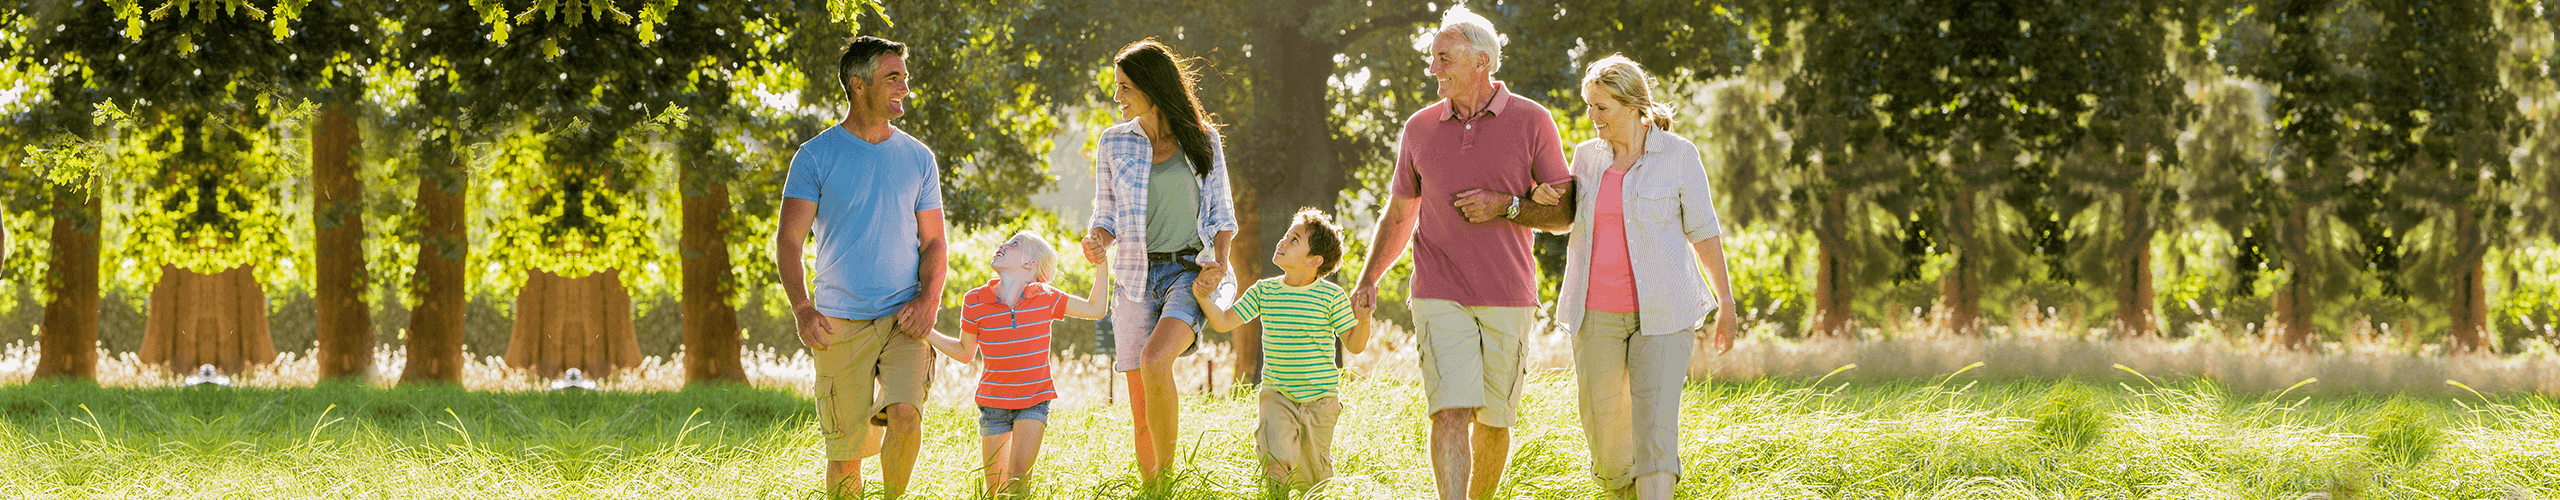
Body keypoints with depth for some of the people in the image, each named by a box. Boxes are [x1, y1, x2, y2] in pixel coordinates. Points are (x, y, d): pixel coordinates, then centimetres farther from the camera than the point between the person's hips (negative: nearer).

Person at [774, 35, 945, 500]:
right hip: (840, 322, -1)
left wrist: (928, 299, -7)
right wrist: (802, 309, -17)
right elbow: (788, 240, -2)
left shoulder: (918, 159, 10)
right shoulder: (816, 156, 1)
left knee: (906, 413, -23)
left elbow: (933, 241, 12)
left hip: (903, 320, 1)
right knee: (846, 454, -2)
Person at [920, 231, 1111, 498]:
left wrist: (1101, 264, -7)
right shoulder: (975, 302, -8)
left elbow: (1095, 310, 2)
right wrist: (926, 333, -9)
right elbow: (965, 353, 4)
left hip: (1034, 401, -1)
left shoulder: (1045, 298, -9)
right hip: (994, 402, 1)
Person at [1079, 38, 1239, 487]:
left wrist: (1219, 261, -8)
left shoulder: (1202, 139, 4)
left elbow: (1220, 213, 9)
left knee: (1154, 360, -30)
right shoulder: (1115, 142, 8)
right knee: (1141, 414, -2)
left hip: (1189, 270, -3)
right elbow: (1107, 215, 13)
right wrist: (1098, 240, -10)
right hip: (1136, 277, 3)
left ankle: (1168, 473, -18)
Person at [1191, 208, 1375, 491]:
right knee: (1278, 459, -24)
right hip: (1277, 393, 1)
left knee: (1311, 480, 5)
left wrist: (1363, 319, -24)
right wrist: (1203, 298, -13)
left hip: (1320, 398, -1)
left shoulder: (1332, 297, -7)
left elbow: (1354, 345, -5)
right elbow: (1224, 322, 3)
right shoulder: (1264, 291, 1)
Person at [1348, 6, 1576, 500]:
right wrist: (1368, 280, 5)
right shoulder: (1420, 129, 9)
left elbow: (1566, 213, 3)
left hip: (1508, 300, 0)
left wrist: (1505, 206, -13)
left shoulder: (1532, 122, 1)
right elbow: (1398, 216, 18)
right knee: (1450, 412, -14)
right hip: (1440, 296, 0)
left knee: (1494, 418, 7)